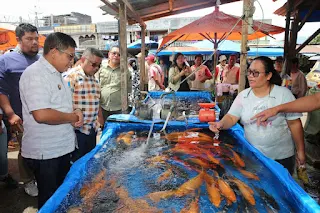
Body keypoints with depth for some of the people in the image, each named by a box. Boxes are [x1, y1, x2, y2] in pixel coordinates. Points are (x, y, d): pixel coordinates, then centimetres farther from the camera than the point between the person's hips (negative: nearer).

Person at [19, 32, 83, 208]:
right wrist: (72, 117, -16)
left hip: (62, 148, 9)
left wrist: (76, 111, 0)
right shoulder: (35, 74, -20)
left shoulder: (55, 74, 11)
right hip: (44, 153, -9)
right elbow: (42, 114, -31)